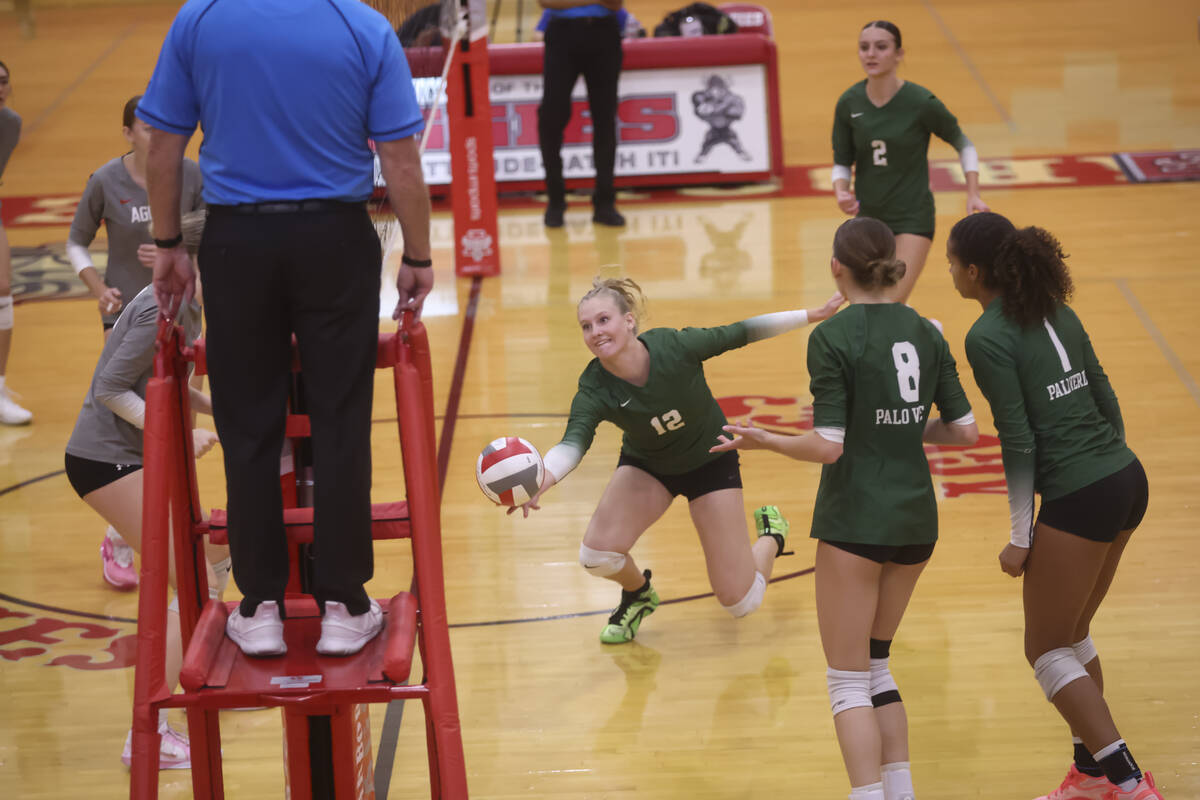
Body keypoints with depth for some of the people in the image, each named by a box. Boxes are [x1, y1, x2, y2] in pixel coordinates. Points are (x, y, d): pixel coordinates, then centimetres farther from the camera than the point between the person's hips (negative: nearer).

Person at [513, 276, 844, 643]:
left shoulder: (675, 346, -32)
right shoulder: (594, 389, -29)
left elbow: (739, 333, -17)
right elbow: (574, 441, -46)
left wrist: (814, 314, -12)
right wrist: (542, 481, -68)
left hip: (710, 461, -2)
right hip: (646, 465, 2)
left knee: (741, 602, -3)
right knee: (597, 553, -24)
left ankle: (771, 531, 31)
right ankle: (638, 593, 14)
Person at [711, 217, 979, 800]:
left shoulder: (832, 337, -12)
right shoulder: (925, 333, 5)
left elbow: (828, 446, -16)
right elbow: (965, 430, 5)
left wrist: (763, 441, -1)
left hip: (856, 521, -6)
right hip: (916, 518, 6)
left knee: (848, 679, 2)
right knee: (874, 663, 21)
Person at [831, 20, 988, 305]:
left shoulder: (921, 102, -14)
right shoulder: (848, 103, -5)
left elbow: (963, 145, 1)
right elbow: (842, 162, 5)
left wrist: (973, 195, -7)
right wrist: (841, 191, -15)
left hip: (913, 218, -4)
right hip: (868, 217, 5)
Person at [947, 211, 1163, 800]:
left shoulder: (988, 338, -13)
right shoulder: (1056, 312, 10)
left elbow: (1018, 443, -15)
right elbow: (1105, 402, 14)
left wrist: (1019, 538, -9)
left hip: (1079, 500, -8)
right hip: (1128, 481, 8)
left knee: (1047, 651, 4)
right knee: (1072, 635, 22)